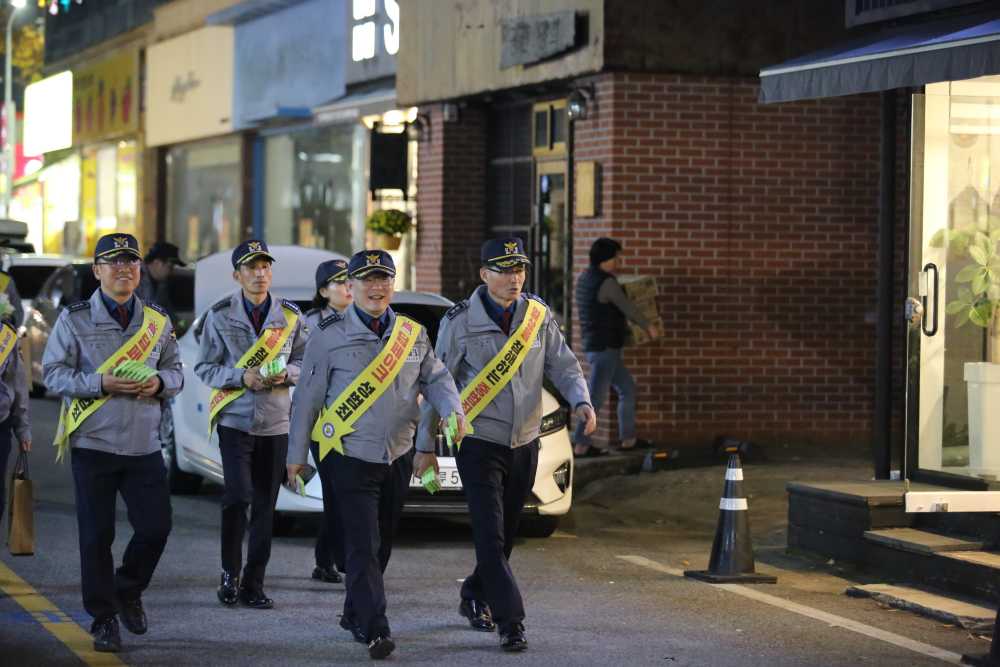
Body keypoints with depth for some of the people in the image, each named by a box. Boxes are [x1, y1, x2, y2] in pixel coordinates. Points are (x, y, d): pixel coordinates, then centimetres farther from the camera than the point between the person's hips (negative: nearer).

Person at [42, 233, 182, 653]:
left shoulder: (157, 320, 10)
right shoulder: (75, 319, -2)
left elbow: (176, 372, 15)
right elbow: (54, 374, -6)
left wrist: (160, 381, -9)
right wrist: (101, 383, -19)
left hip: (144, 446, 3)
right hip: (93, 445, -3)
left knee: (156, 527, 1)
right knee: (96, 536, 1)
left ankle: (127, 590, 28)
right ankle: (103, 619, 13)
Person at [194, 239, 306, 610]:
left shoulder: (290, 315, 5)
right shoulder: (220, 316, -1)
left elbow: (305, 362, 11)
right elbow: (204, 367, 1)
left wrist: (287, 374, -11)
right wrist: (241, 377, -16)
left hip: (276, 423, 3)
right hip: (235, 420, -3)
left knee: (265, 506, 5)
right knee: (238, 495, -16)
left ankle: (253, 585, 14)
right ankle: (230, 573, 4)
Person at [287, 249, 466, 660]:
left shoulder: (414, 335, 8)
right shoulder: (330, 336, -5)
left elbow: (435, 379, 11)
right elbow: (308, 396, -2)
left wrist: (453, 410, -11)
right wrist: (296, 454, -1)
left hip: (398, 456, 5)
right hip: (350, 456, -5)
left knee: (382, 544, 15)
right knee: (363, 545, -11)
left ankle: (354, 615, 31)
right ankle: (375, 630, -15)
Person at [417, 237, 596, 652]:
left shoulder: (539, 317, 3)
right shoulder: (461, 322, -8)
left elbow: (563, 366, 3)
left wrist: (582, 402, -18)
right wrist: (426, 444, -2)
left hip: (524, 444, 4)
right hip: (479, 444, -4)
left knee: (505, 535, 14)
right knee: (490, 536, -11)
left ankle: (475, 596, 36)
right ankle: (510, 621, -10)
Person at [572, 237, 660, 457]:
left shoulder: (584, 279, 11)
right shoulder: (606, 283, -17)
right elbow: (628, 309, -7)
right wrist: (648, 326, 9)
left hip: (595, 346, 10)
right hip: (605, 348, -10)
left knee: (627, 389, 16)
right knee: (597, 397, -7)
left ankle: (628, 438, 20)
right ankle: (580, 444, -6)